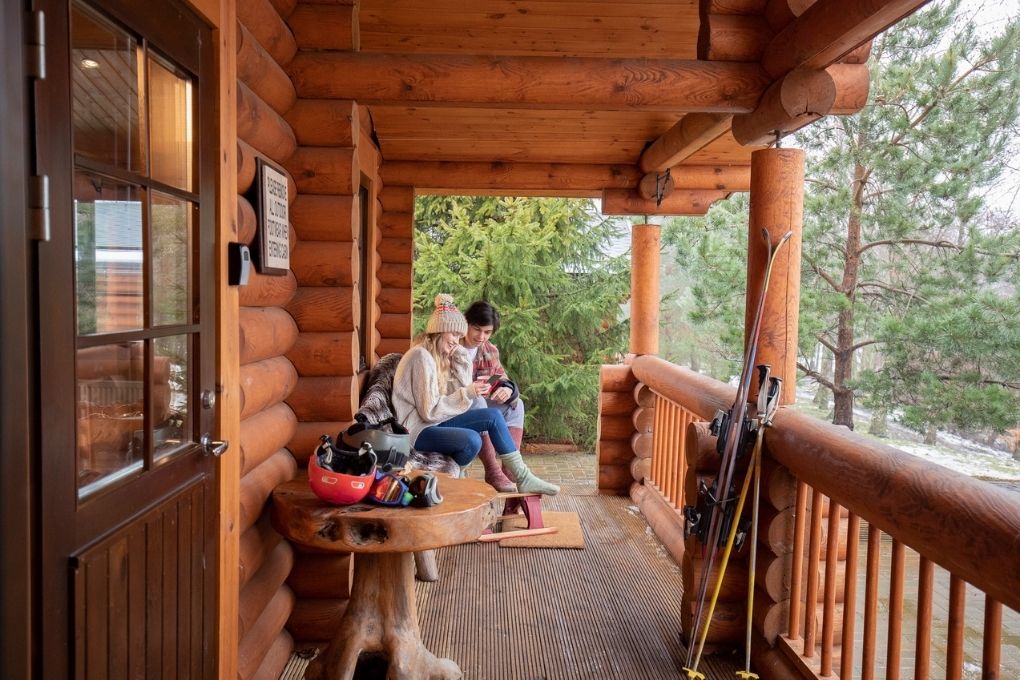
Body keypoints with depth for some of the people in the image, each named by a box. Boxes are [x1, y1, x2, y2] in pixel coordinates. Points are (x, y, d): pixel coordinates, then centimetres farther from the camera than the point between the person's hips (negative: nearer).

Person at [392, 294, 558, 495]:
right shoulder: (421, 356, -19)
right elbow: (429, 411, -22)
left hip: (434, 420, 10)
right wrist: (468, 394, -21)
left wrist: (460, 354, 0)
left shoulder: (438, 354, 12)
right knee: (472, 439, -32)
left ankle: (522, 478, -1)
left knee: (493, 416, -3)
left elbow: (459, 389, 4)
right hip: (417, 429, -10)